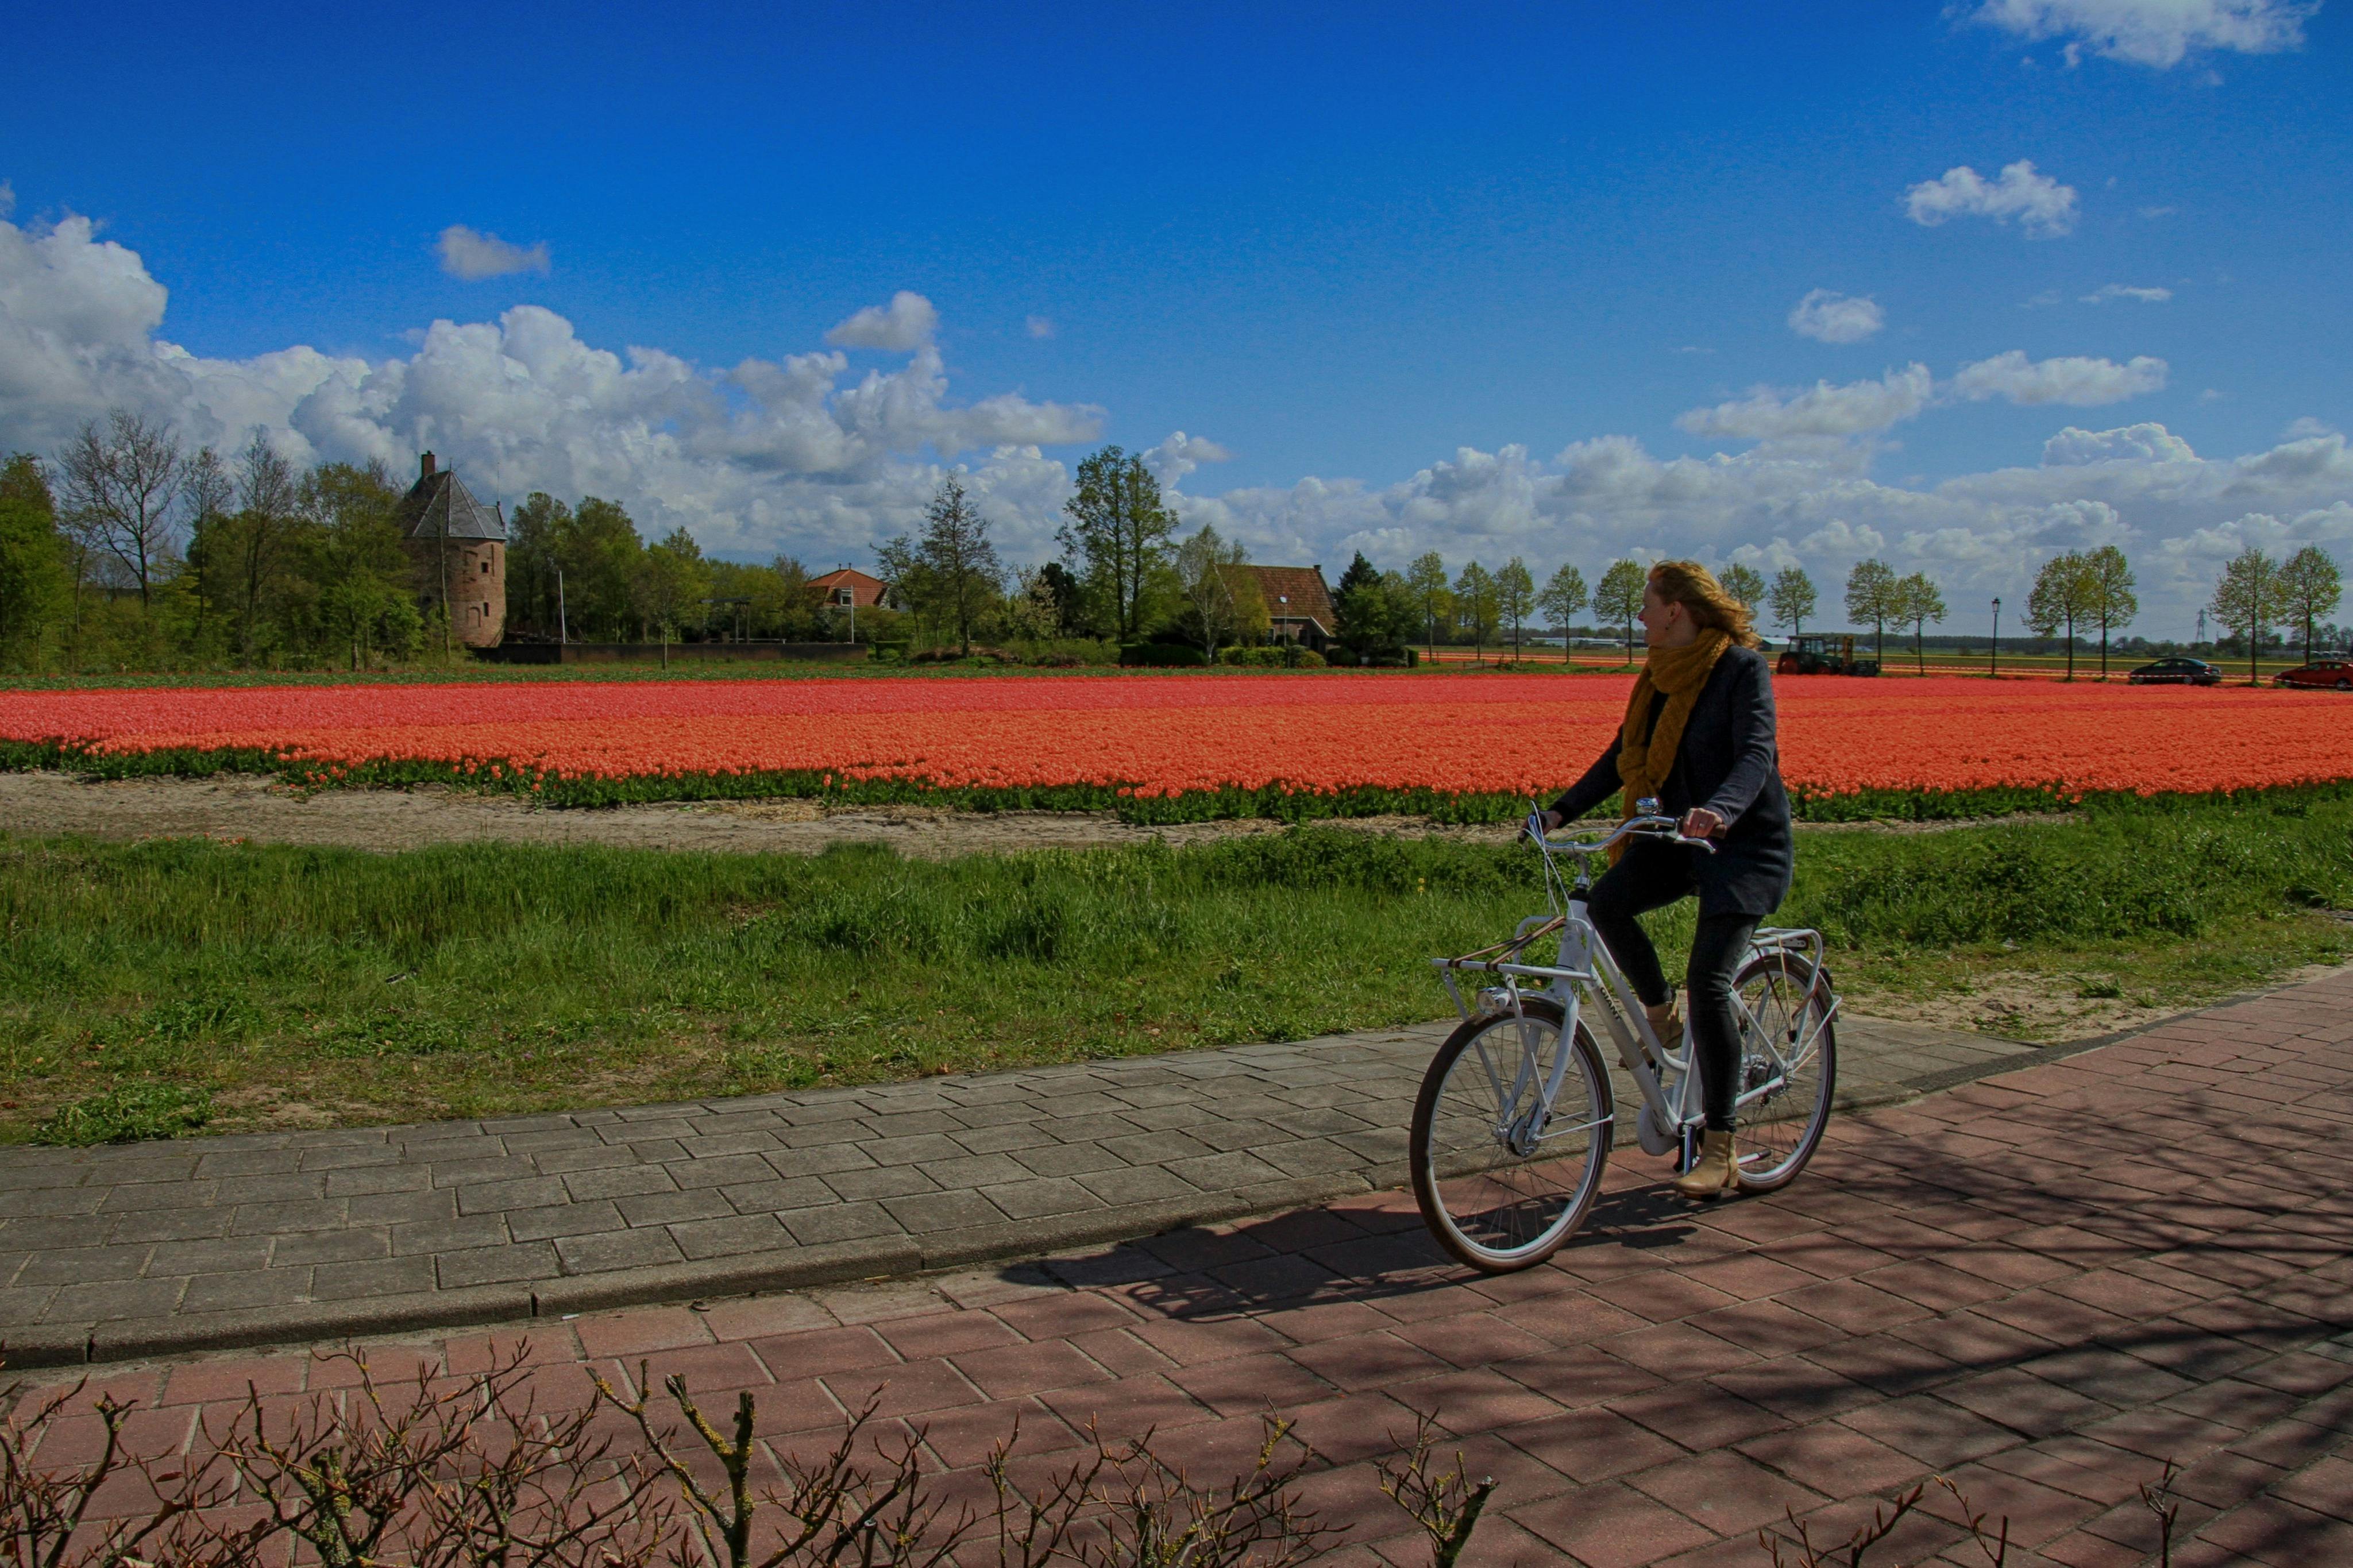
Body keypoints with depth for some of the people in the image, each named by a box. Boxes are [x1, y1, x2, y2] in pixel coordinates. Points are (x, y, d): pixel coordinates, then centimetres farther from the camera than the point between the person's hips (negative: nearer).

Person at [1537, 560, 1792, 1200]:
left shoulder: (1743, 667, -12)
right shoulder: (1662, 674, 10)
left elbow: (1756, 753, -26)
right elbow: (1623, 757, 12)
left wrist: (1720, 809, -45)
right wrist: (1562, 810, 3)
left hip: (1744, 842, -7)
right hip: (1674, 838, 7)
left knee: (1708, 981, -18)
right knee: (1605, 902, -22)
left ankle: (1719, 1153, -10)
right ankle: (1659, 1016, 6)